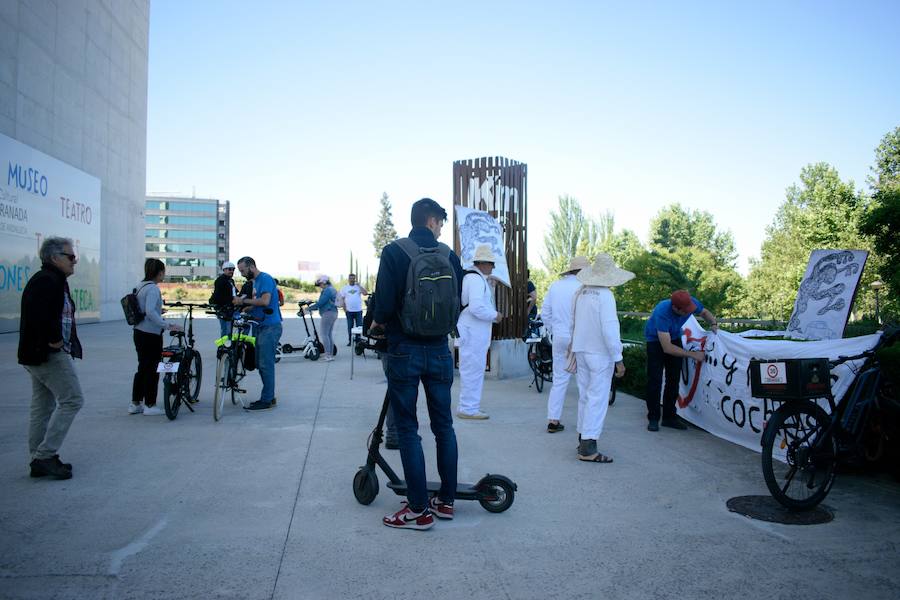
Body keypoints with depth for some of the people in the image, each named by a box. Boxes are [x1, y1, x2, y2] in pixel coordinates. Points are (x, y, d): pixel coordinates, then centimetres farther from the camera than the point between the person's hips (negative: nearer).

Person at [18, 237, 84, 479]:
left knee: (43, 407, 13)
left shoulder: (52, 280, 17)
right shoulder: (48, 280, -16)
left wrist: (57, 342, 9)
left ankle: (40, 460, 20)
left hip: (38, 355, 11)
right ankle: (45, 456, -3)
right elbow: (39, 314, -29)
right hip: (51, 354, -11)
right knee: (71, 400, -7)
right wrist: (54, 340, -20)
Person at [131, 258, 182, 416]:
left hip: (139, 332, 9)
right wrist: (167, 325, -26)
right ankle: (150, 405, 7)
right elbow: (150, 312, -26)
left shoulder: (141, 286, 12)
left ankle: (135, 404, 21)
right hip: (151, 334, -9)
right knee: (152, 369, 0)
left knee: (142, 368, 16)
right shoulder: (153, 288, -16)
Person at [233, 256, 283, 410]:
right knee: (260, 364, 13)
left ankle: (266, 401, -1)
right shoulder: (255, 281, 19)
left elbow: (265, 301, -24)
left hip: (270, 327, -10)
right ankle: (269, 397, 21)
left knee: (266, 364, -7)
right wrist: (242, 308, 5)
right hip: (262, 326, 10)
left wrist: (243, 301, -16)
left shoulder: (265, 278, -12)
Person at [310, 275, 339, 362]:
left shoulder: (327, 290, -14)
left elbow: (320, 303, -17)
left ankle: (328, 355, -8)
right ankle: (331, 354, 15)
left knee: (325, 334, -7)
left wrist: (310, 307, -5)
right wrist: (313, 306, 16)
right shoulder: (332, 289, 18)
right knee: (330, 334, 12)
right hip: (333, 313, 10)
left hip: (327, 313, -10)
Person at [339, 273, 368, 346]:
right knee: (350, 327, 6)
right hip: (349, 311, 0)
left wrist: (359, 285, -11)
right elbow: (342, 299, 6)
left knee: (359, 326, 1)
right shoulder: (344, 288, 7)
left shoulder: (359, 287, 6)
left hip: (358, 311, 0)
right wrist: (344, 309, -3)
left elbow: (366, 293, -9)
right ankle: (350, 341, 15)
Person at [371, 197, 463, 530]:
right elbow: (457, 303, 6)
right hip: (439, 350, 4)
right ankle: (446, 500, 23)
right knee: (444, 425, 14)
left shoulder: (393, 252, -8)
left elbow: (386, 304, -16)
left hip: (405, 350, -3)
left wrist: (377, 324, 4)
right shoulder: (448, 255, 2)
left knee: (407, 430, 4)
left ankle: (419, 510, 8)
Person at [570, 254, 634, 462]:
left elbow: (572, 322, 13)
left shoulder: (581, 293, 5)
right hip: (599, 353, -7)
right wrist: (618, 359, -14)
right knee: (597, 399, -3)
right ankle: (588, 448, -4)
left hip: (581, 351, 7)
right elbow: (609, 329, -20)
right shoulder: (605, 296, -16)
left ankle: (583, 439, 26)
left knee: (585, 396, 17)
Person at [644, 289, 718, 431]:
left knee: (674, 380, 5)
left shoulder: (691, 302, -25)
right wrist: (692, 354, -32)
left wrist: (714, 324, -19)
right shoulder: (662, 313, -40)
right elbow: (667, 348, -38)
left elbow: (704, 312, 2)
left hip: (674, 337, 5)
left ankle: (669, 417, 13)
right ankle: (653, 418, -2)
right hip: (656, 339, -5)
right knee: (655, 380, -10)